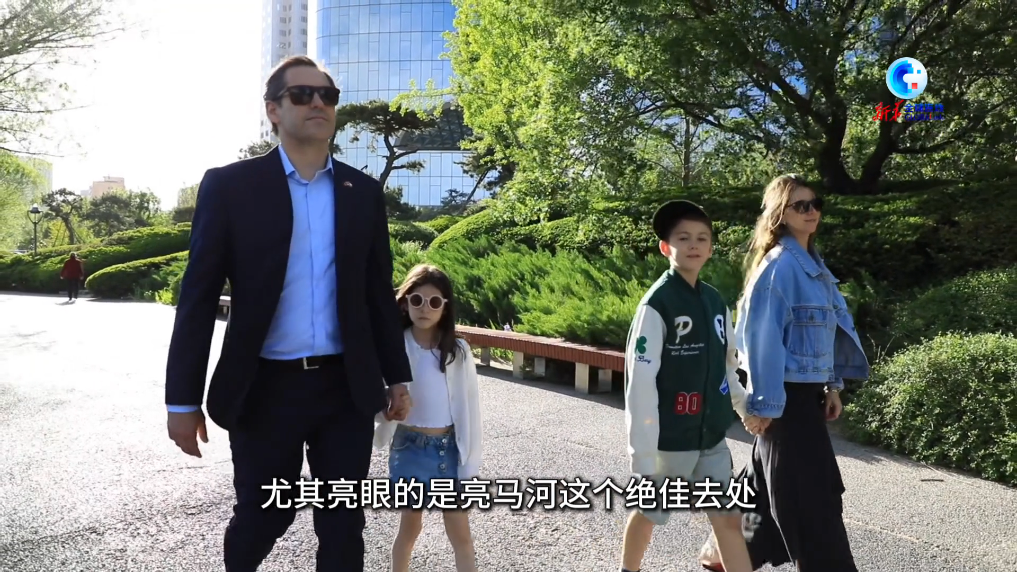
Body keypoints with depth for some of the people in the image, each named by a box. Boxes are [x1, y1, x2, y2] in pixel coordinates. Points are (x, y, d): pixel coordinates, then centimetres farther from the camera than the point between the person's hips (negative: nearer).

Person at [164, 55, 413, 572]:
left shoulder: (363, 191, 7)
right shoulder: (230, 185, -3)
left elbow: (379, 292, 10)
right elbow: (198, 296, -4)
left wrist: (396, 377, 10)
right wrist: (183, 399, -6)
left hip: (348, 387, 2)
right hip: (265, 387, -2)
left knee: (343, 525, 10)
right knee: (262, 519, 14)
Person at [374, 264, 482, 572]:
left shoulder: (458, 350, -5)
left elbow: (468, 405, -1)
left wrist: (469, 457, -1)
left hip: (448, 447, 1)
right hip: (409, 447, 0)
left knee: (460, 532, 6)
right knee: (410, 525, 15)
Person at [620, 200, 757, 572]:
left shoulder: (716, 302, 4)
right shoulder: (657, 303, -16)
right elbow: (640, 383, -18)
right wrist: (643, 455, -19)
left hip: (713, 438, 5)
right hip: (670, 440, -5)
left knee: (729, 518, 6)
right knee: (649, 514, 16)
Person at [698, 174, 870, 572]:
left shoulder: (814, 263, 12)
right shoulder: (779, 265, -16)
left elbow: (833, 326, 17)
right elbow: (761, 336, -19)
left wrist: (832, 385, 15)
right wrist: (766, 402, -19)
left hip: (807, 392, 9)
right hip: (787, 395, -9)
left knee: (769, 485, 18)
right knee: (812, 496, 0)